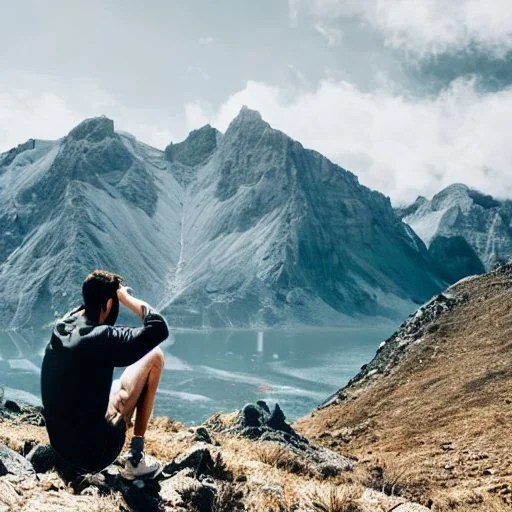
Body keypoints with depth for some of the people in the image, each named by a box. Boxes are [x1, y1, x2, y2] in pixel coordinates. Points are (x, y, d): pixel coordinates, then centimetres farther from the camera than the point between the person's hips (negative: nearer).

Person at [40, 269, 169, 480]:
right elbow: (159, 328, -24)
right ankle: (136, 459, 5)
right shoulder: (101, 338, -23)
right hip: (95, 452, -8)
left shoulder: (61, 329, -1)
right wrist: (126, 298, -13)